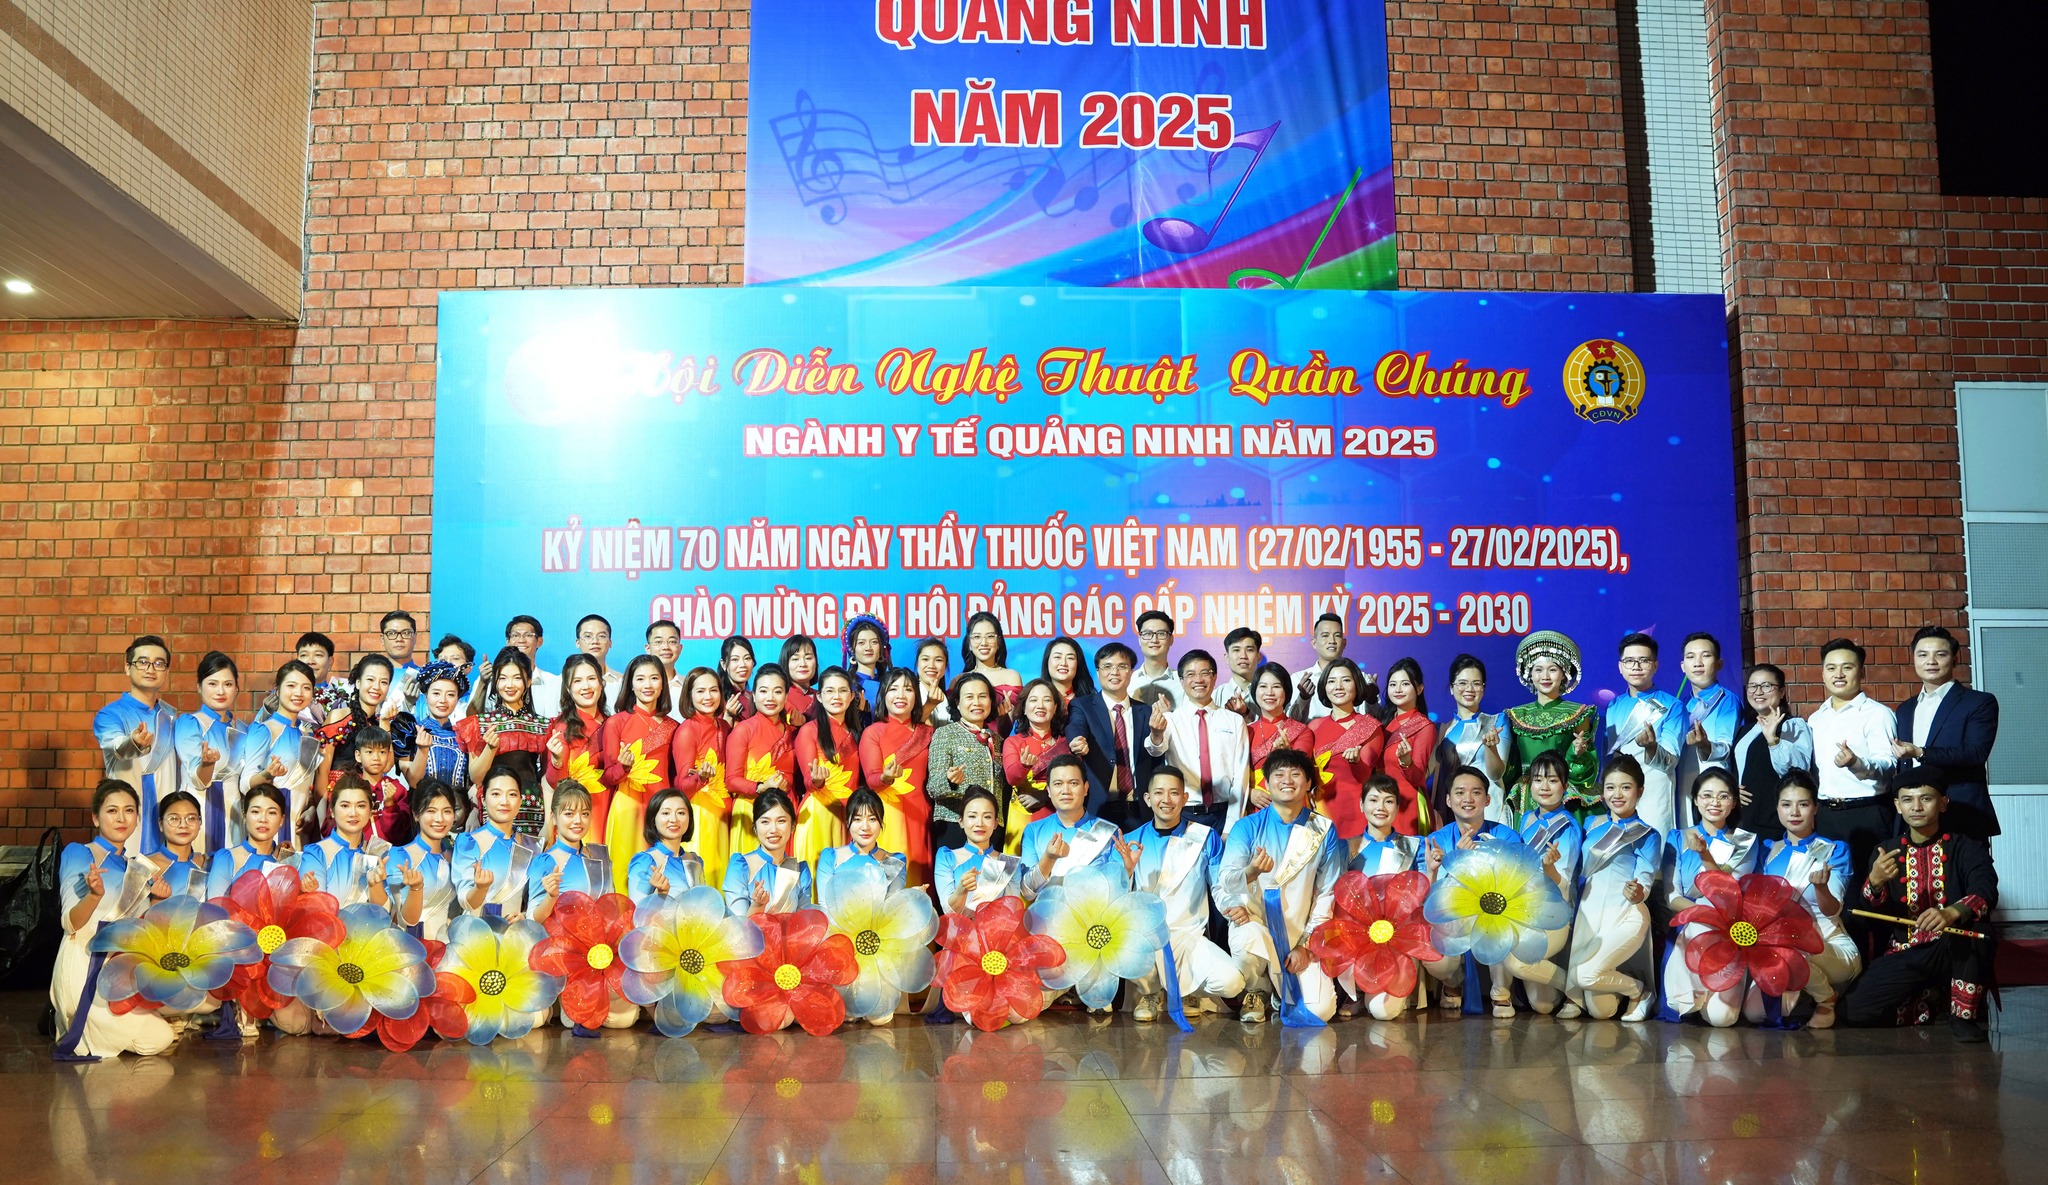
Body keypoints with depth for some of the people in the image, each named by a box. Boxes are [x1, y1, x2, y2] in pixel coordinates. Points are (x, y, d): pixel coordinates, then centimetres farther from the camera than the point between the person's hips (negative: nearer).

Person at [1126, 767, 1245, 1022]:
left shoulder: (1206, 838, 5)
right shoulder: (1130, 841, 6)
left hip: (1189, 937, 0)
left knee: (1231, 982, -27)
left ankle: (1184, 992, 10)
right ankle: (1148, 993, 1)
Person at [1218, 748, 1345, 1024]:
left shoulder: (1324, 831, 3)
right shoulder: (1247, 827, -2)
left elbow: (1327, 893, 5)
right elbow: (1225, 882, -13)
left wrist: (1306, 944, -3)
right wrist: (1250, 873, -35)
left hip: (1301, 934, 2)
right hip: (1254, 921, -2)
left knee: (1321, 1010, -16)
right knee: (1249, 942, -38)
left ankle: (1283, 991, 21)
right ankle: (1257, 990, -1)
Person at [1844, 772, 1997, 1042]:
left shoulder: (1967, 847, 1)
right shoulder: (1886, 852, 10)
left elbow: (1985, 893, -19)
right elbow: (1868, 911, -1)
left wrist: (1952, 913, -41)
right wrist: (1875, 882, -25)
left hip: (1956, 951, -3)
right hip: (1903, 956, 3)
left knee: (1975, 927, -36)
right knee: (1855, 1011, -19)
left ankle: (1964, 1015, -16)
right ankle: (1931, 997, 8)